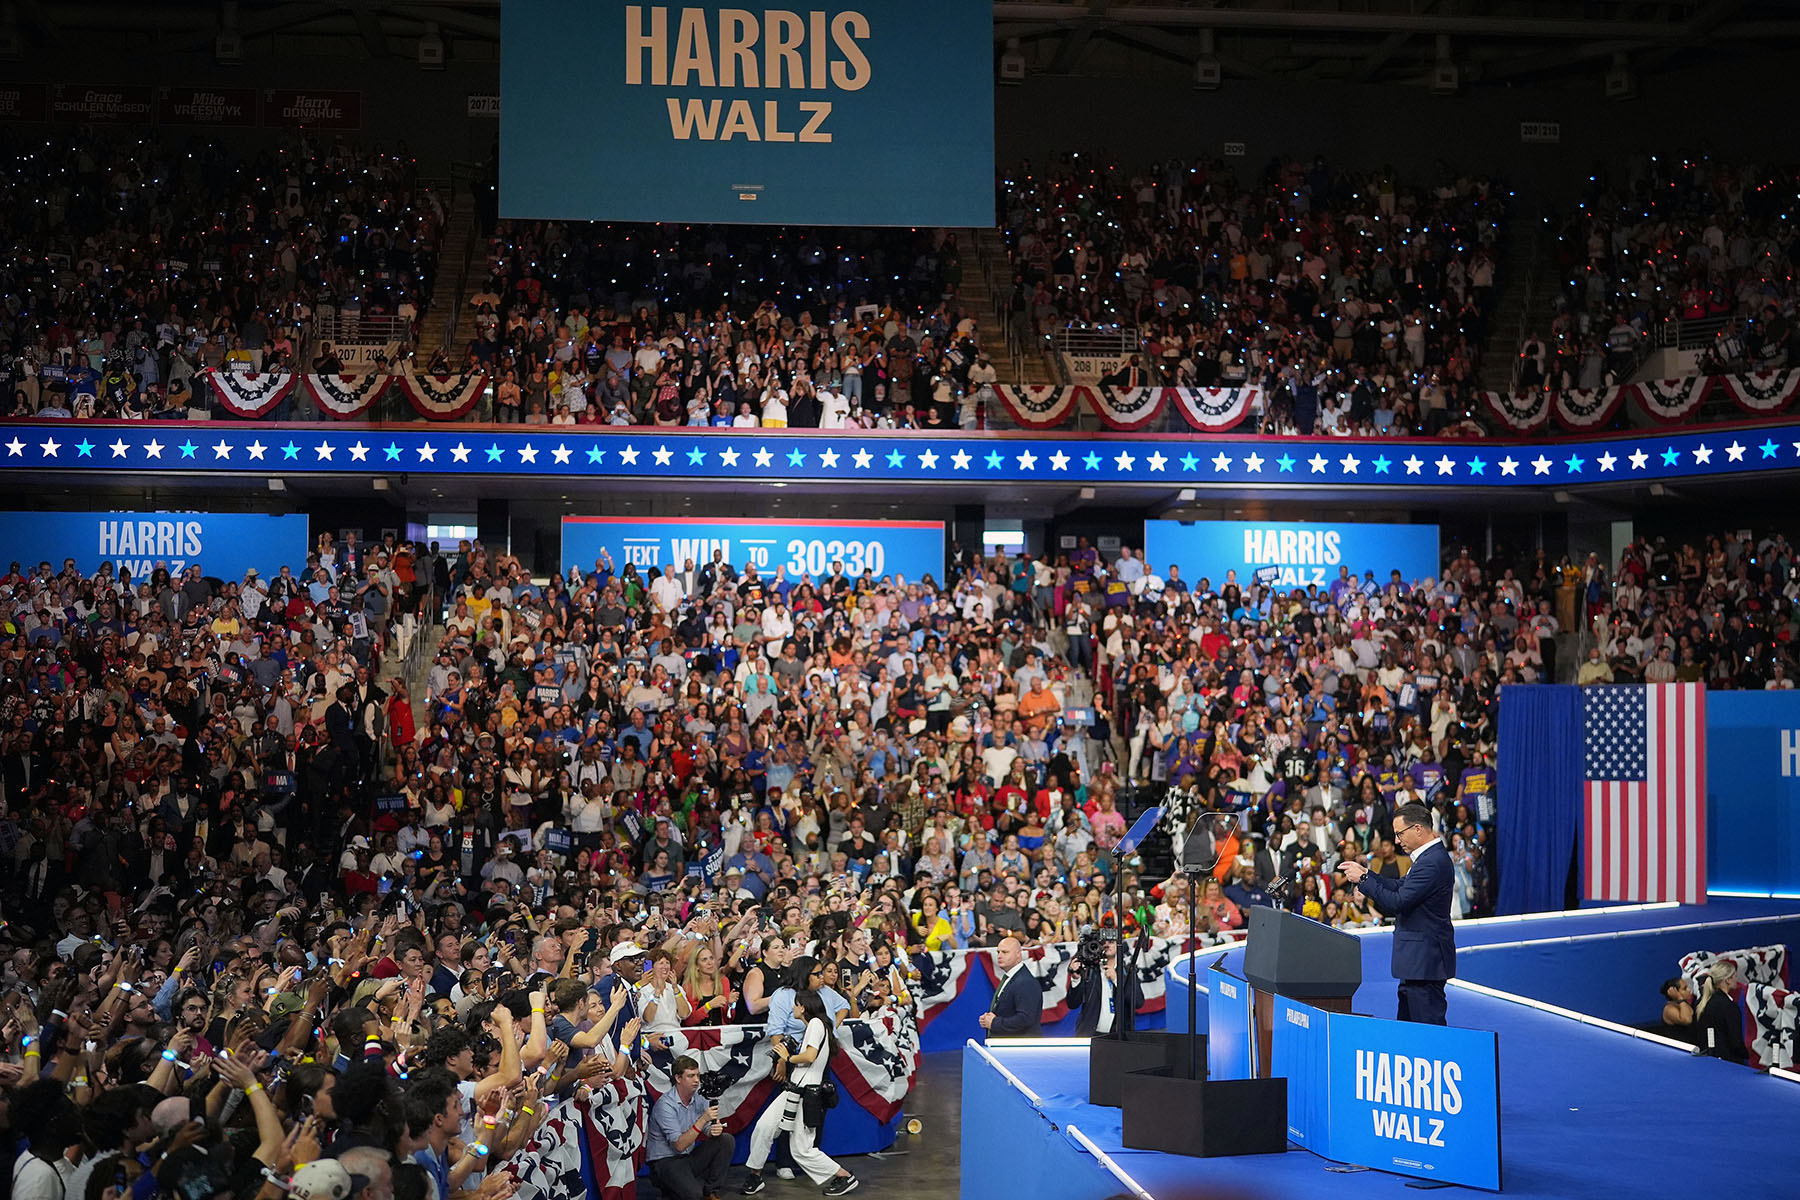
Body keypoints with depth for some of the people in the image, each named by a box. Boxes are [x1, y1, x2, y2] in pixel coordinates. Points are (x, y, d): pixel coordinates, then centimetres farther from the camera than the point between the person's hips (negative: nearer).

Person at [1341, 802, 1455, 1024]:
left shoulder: (1432, 863, -20)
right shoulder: (1430, 857, 14)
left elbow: (1398, 902, -22)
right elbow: (1399, 888, 18)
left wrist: (1363, 880, -13)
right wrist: (1366, 873, 9)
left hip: (1425, 961, -11)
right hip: (1418, 959, 11)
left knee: (1428, 1023, -6)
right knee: (1406, 1029, 14)